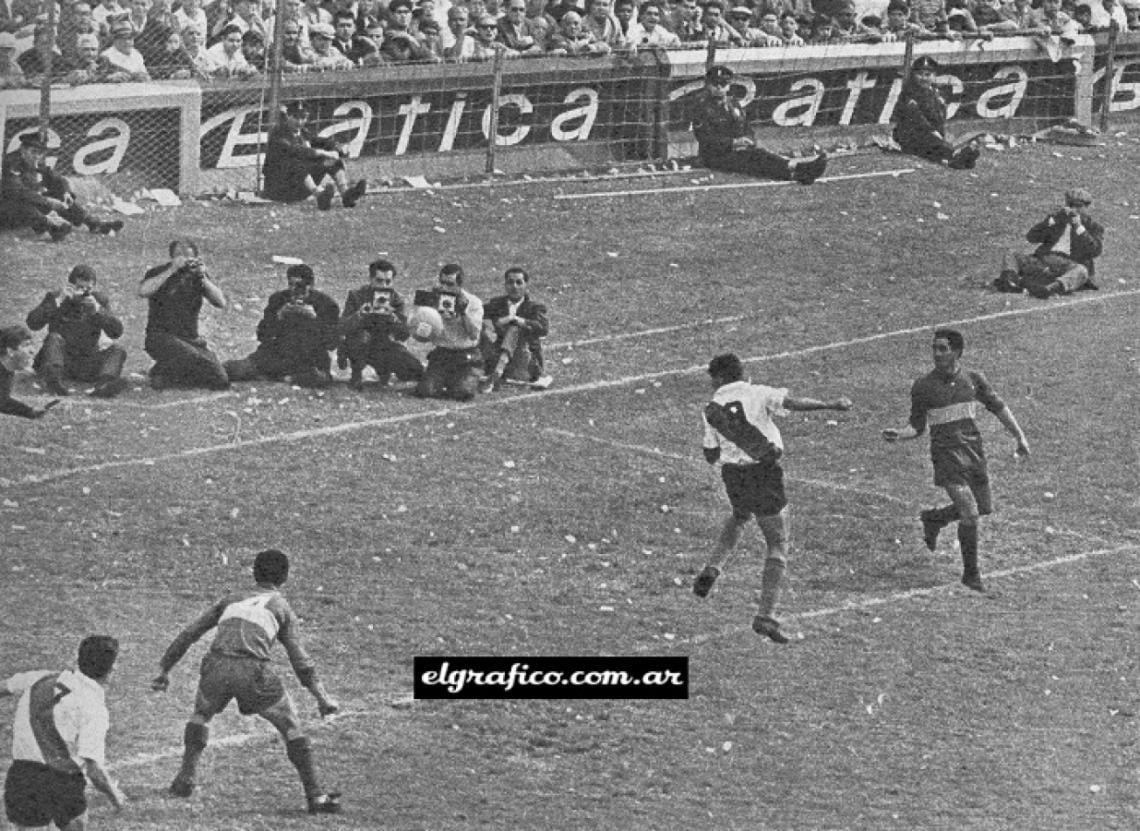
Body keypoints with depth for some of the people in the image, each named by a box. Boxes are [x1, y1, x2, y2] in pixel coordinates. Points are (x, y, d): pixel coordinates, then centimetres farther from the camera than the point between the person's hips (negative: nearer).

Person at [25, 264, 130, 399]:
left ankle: (103, 385, -53)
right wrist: (57, 302, -21)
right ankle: (53, 380, -57)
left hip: (86, 365, 2)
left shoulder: (100, 300, 7)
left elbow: (116, 332, -6)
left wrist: (97, 309, -20)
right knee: (54, 338, -30)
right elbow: (33, 323, -13)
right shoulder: (55, 297, 2)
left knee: (118, 351, -20)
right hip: (59, 358, -2)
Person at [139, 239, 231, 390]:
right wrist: (171, 271, -23)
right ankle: (160, 371, -8)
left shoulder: (197, 276, 10)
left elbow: (221, 303, -1)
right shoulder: (158, 273, -2)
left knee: (221, 381, -11)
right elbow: (143, 291, -25)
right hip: (161, 337, -5)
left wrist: (203, 278, -12)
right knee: (190, 356, -35)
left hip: (191, 338, 5)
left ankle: (168, 377, 4)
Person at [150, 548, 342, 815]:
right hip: (252, 670, -3)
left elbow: (188, 634, 27)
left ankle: (186, 778, 28)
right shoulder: (282, 608, 20)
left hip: (217, 666, 3)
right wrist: (322, 698, 14)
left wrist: (164, 670, 33)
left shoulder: (232, 600, 28)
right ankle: (315, 795, 7)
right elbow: (300, 659, 11)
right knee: (291, 727, 11)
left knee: (201, 715, 33)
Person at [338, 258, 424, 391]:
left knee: (416, 371, -14)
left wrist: (392, 317, -32)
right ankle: (356, 376, -15)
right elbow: (343, 327, -20)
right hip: (356, 348, -3)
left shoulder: (396, 299, -3)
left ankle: (383, 370, 15)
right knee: (362, 335, -37)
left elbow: (403, 335, -13)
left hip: (384, 347, 3)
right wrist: (360, 314, -39)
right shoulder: (356, 295, -9)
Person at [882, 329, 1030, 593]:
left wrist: (1020, 437, 10)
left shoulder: (973, 379, 2)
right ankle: (970, 574, 3)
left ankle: (933, 518, 37)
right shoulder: (923, 386, -6)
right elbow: (918, 426, 0)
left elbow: (998, 408, 13)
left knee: (984, 508, 12)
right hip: (947, 455, -5)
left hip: (974, 451, 5)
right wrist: (899, 435, -20)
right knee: (970, 514, -14)